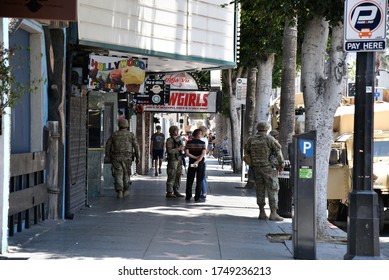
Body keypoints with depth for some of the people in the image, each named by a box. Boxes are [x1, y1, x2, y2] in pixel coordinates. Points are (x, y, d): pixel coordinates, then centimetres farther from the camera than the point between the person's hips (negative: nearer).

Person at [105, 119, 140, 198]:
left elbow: (108, 145, 2)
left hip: (116, 157, 0)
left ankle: (119, 192, -15)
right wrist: (137, 157, 0)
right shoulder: (131, 135, 1)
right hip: (127, 157, 0)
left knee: (118, 174, -1)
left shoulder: (114, 134, 4)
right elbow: (136, 146, -4)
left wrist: (108, 156, 9)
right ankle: (125, 191, 23)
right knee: (126, 173, 17)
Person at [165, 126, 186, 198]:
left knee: (178, 176, 9)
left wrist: (182, 148, 5)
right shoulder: (169, 140, -9)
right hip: (172, 160, -8)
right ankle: (169, 192, 0)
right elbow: (169, 150, -18)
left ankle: (176, 191, 16)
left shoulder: (178, 139, 14)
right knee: (171, 177, -5)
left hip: (179, 159, 8)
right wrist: (178, 149, -20)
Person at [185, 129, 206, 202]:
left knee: (190, 180, 11)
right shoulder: (202, 143, -7)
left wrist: (195, 157, -11)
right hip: (200, 163, -3)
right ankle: (197, 198, -1)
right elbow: (203, 154, -19)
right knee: (199, 181, 2)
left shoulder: (189, 143, 0)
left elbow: (187, 153, -10)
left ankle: (188, 197, 15)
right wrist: (198, 160, -23)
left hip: (191, 163, 3)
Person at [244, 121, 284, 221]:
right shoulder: (269, 139, -9)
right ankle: (273, 213, -8)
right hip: (268, 167, -5)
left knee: (260, 190, 12)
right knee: (272, 190, -2)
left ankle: (262, 213, 13)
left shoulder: (251, 139, 4)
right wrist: (281, 164, 2)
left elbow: (246, 151, 13)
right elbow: (278, 151, -8)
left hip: (256, 167, 5)